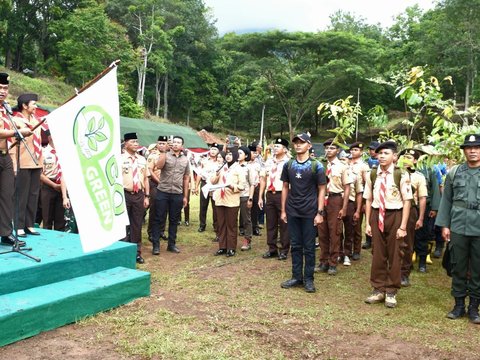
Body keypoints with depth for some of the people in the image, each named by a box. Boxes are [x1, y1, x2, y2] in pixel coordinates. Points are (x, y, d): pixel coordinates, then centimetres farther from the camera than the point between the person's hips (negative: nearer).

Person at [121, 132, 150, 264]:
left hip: (139, 195, 4)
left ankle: (136, 252, 19)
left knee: (137, 225, 10)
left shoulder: (142, 159, 11)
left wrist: (147, 196, 8)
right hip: (125, 194, -4)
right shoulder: (120, 159, -4)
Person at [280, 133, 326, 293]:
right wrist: (283, 210, 6)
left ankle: (308, 279, 14)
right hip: (292, 212, 3)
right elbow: (285, 187, 10)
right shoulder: (288, 165, 5)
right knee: (295, 246, 10)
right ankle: (296, 276, 20)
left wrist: (320, 212, -9)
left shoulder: (316, 166, -5)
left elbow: (321, 190, -3)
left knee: (309, 247, 4)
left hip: (309, 212, -3)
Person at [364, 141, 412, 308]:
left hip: (395, 215, -3)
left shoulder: (401, 175, -10)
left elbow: (407, 201, -7)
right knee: (378, 253, 10)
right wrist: (367, 223, 4)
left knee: (394, 254, 8)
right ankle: (378, 289, 24)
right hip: (376, 215, 3)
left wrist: (403, 226, -9)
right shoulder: (372, 175, 2)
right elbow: (368, 200, 8)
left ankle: (391, 291, 23)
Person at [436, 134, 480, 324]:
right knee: (458, 268, 9)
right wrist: (444, 225, 2)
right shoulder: (454, 172, 5)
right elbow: (446, 200, 6)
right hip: (458, 228, 1)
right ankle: (459, 304, 22)